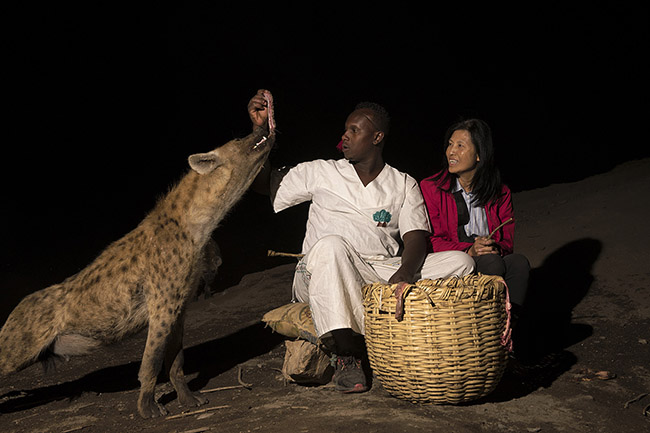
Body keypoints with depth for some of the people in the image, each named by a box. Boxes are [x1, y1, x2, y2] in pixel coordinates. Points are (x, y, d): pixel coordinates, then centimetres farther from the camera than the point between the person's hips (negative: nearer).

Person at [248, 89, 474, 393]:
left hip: (385, 275, 2)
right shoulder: (321, 173, 15)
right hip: (322, 278, -1)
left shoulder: (404, 185, 15)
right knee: (331, 245, -38)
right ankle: (346, 355, -35)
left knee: (460, 262, -15)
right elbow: (263, 182, 15)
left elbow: (416, 239, 3)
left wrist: (405, 271, -19)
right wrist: (259, 129, 3)